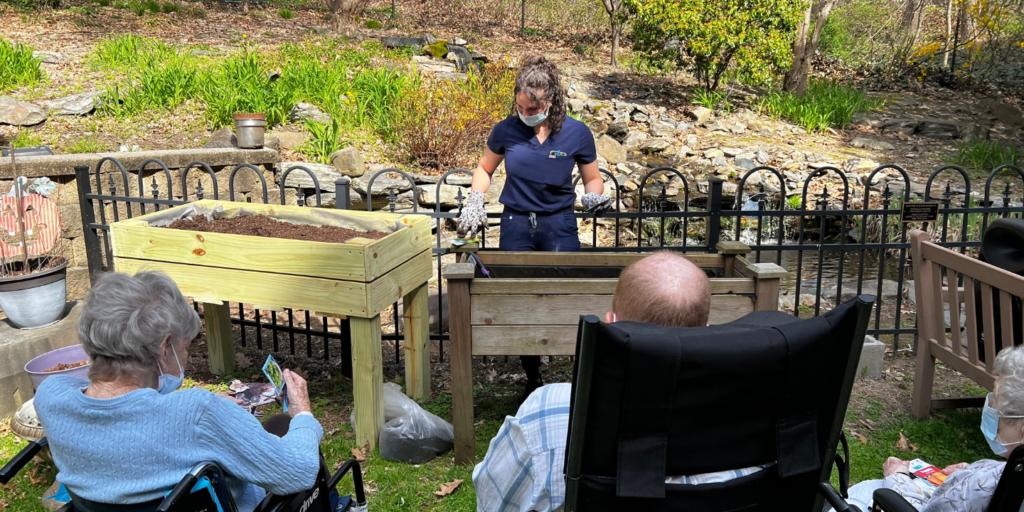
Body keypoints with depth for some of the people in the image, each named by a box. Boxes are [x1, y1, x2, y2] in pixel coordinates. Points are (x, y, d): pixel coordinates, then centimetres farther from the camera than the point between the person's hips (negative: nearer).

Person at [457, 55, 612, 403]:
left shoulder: (576, 133, -5)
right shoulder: (507, 130, -3)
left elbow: (592, 179, 7)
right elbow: (484, 169, 13)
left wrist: (595, 197, -14)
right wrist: (475, 202, -2)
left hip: (559, 225, -1)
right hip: (516, 224, 2)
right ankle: (532, 380, 24)